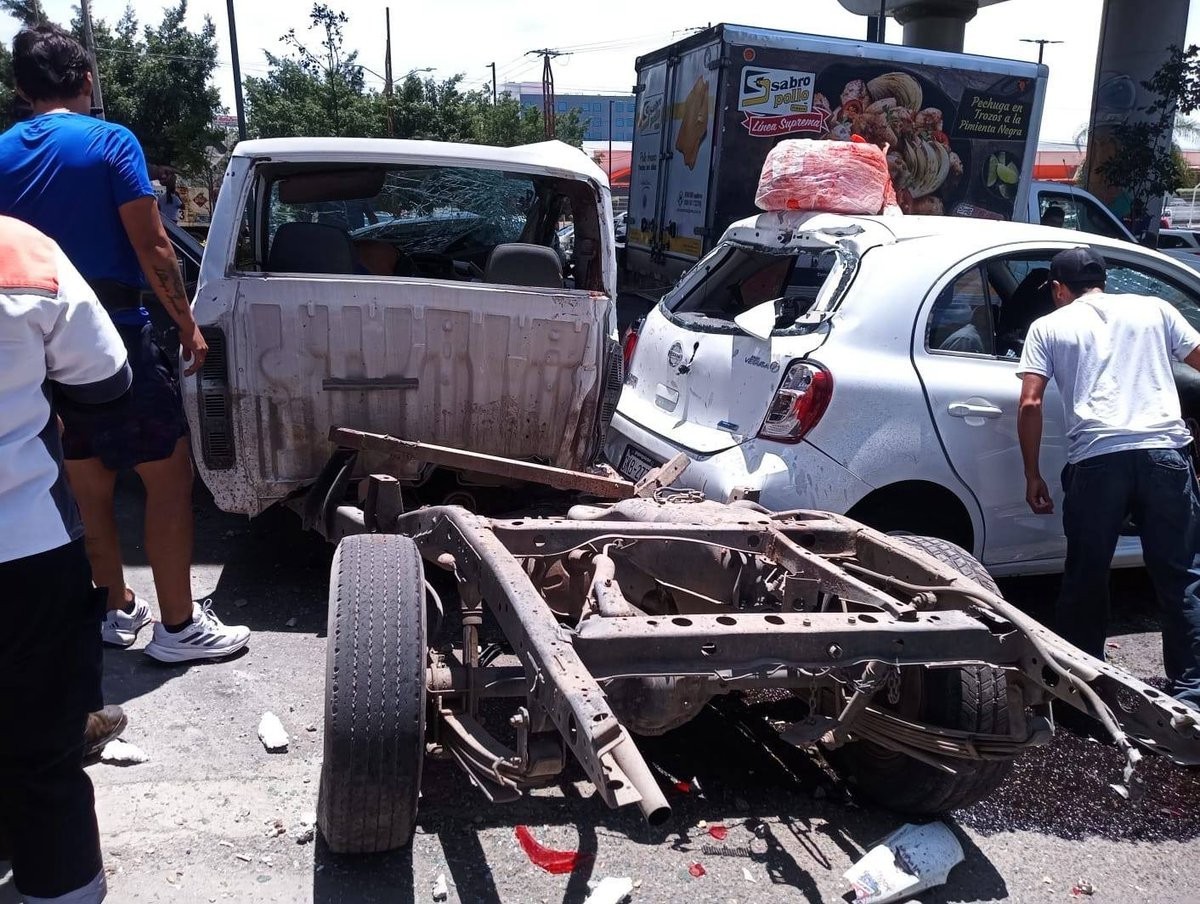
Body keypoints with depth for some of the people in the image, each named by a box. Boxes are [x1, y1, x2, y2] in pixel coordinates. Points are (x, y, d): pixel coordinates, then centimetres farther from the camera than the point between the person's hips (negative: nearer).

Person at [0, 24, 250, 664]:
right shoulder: (110, 142, -8)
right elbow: (151, 248, -13)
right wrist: (187, 322, -3)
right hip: (115, 334, -6)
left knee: (90, 484, 16)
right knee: (169, 473, 1)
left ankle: (117, 609, 28)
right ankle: (178, 626, 3)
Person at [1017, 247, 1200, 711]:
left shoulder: (1048, 326, 13)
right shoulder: (1154, 309, 18)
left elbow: (1030, 404, 3)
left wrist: (1032, 475, 9)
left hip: (1097, 459, -1)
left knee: (1086, 579, 13)